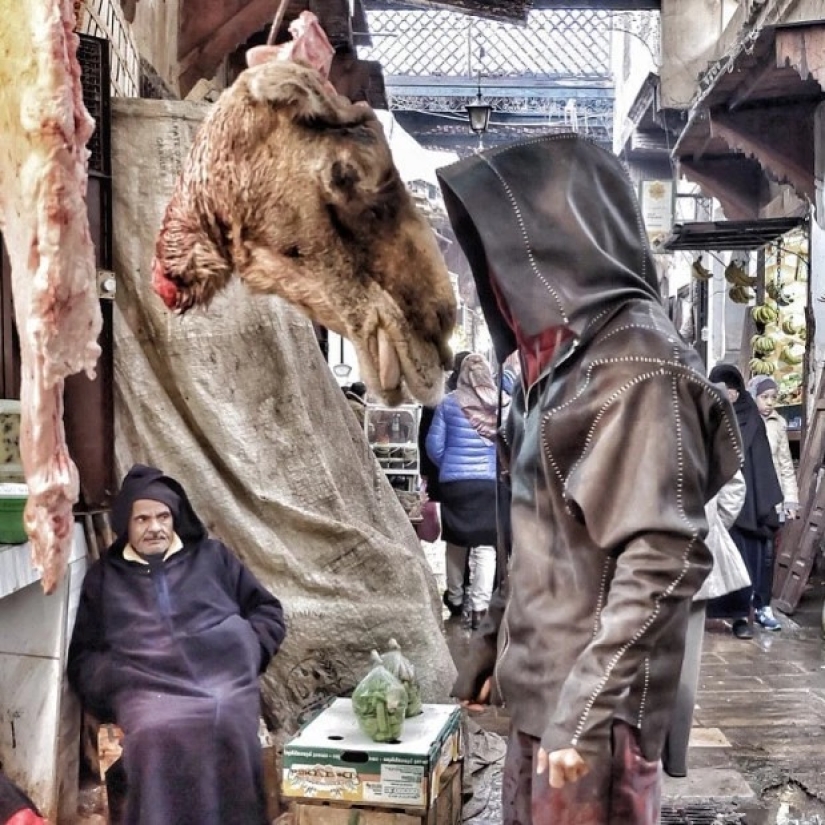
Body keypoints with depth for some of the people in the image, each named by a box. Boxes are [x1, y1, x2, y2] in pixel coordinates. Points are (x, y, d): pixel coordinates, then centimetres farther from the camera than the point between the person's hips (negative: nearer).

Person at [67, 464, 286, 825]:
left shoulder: (211, 556, 22)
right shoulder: (103, 576, 23)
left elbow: (268, 612, 23)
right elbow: (82, 657, 20)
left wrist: (245, 651, 5)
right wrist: (115, 681, 0)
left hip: (226, 680, 0)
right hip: (148, 691, 0)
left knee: (229, 730, -34)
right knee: (155, 738, -35)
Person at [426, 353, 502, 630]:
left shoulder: (449, 403, -1)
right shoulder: (500, 403, -1)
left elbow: (434, 445, 1)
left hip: (454, 481, 1)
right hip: (491, 482, -1)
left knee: (456, 541, 16)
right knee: (485, 545, 1)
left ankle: (455, 598, 29)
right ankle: (479, 607, -2)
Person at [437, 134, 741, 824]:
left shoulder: (638, 361, -16)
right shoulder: (556, 357, 11)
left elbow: (664, 557, -21)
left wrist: (592, 706, -22)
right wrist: (491, 644, 17)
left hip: (591, 709, -8)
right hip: (537, 691, 8)